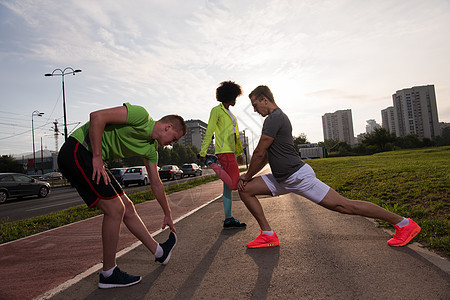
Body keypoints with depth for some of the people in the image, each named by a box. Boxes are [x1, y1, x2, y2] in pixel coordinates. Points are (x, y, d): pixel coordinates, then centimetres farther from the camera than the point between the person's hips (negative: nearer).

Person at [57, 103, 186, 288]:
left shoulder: (151, 149, 10)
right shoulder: (141, 115, -16)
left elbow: (156, 184, 18)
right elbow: (97, 117, -23)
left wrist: (167, 214, 25)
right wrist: (97, 157, -22)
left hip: (92, 159, 9)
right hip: (76, 152, -9)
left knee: (127, 208, 10)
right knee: (115, 209, -12)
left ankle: (159, 252, 24)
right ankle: (109, 274, 3)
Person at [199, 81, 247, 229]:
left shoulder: (229, 113, 23)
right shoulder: (216, 110, -3)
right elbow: (209, 132, -9)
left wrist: (239, 153, 27)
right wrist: (203, 152, -13)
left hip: (230, 151, 9)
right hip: (224, 151, -9)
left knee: (228, 187, 8)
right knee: (234, 184, -18)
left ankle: (228, 220, 12)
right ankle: (212, 162, -5)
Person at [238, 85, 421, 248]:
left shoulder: (274, 118, -16)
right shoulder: (276, 117, 16)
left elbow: (259, 153, -16)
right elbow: (266, 155, 19)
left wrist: (247, 176, -1)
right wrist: (248, 176, 15)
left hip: (299, 176, -10)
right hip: (282, 179, 10)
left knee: (343, 205, -4)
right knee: (245, 190, 5)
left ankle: (403, 223, 14)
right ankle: (268, 235, 7)